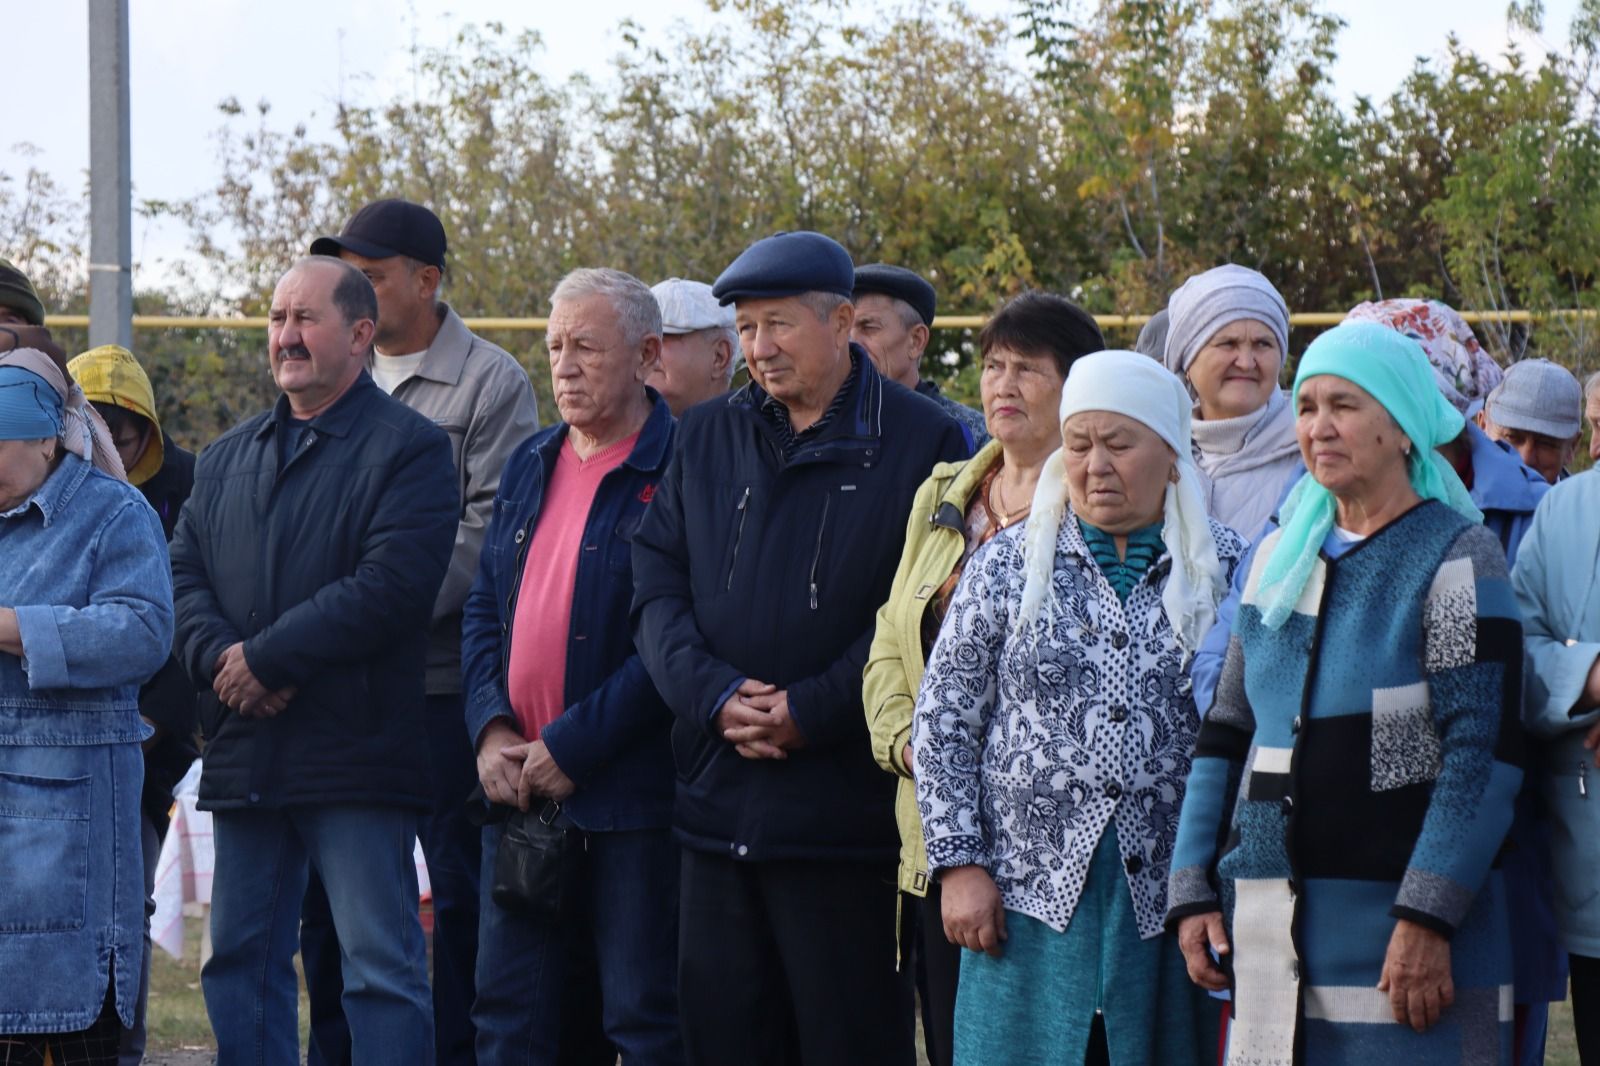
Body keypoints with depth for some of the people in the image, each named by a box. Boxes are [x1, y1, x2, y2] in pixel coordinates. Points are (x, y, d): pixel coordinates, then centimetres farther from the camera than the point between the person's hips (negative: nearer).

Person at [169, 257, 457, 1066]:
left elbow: (392, 584, -16)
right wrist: (220, 658, -10)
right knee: (241, 961, 10)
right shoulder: (226, 459, 18)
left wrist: (266, 659, -16)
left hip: (356, 756, -7)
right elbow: (184, 574, 11)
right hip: (243, 752, 7)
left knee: (382, 968, -5)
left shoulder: (408, 447, -4)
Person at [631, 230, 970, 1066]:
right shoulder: (704, 440, 13)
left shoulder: (923, 442, -3)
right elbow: (656, 588, 7)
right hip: (717, 802, 5)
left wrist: (809, 711, -14)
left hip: (846, 812, -5)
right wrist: (715, 696, -10)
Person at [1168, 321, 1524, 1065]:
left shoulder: (1455, 556, -4)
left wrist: (1426, 919, -18)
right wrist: (1194, 892, 9)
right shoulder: (1279, 556, 15)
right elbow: (1225, 733, 18)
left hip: (1398, 923, -5)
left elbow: (1483, 753, -11)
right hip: (1269, 933, 5)